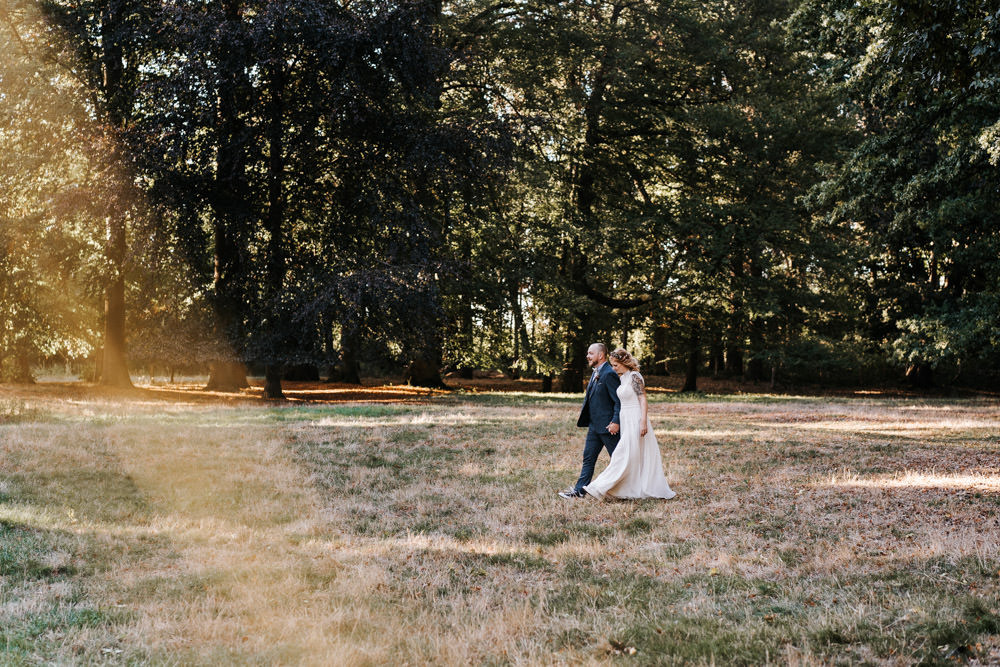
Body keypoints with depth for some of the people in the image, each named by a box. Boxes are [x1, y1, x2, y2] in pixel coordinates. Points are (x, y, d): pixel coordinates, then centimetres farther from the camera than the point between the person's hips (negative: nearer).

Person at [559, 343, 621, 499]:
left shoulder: (609, 374, -16)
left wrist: (615, 422, -25)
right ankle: (579, 490, 12)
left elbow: (619, 401, -19)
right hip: (594, 426, 10)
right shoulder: (596, 373, 14)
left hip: (608, 426, -10)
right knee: (588, 458, 10)